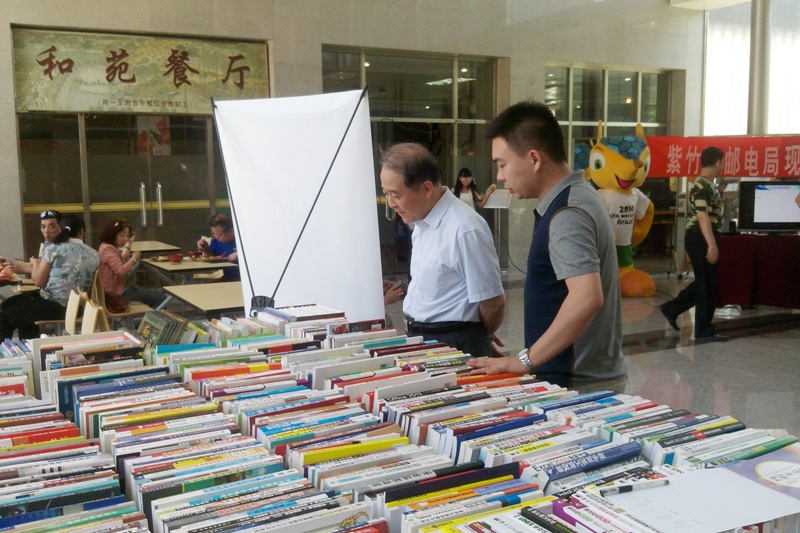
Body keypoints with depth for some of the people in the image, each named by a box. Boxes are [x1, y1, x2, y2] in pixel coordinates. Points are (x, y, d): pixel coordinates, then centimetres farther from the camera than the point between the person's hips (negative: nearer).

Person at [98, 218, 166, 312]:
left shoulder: (109, 247, 10)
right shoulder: (108, 249, -24)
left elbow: (122, 261, 27)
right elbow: (121, 271, -33)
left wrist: (129, 244, 18)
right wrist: (134, 259, -20)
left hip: (117, 286, 11)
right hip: (116, 291, -11)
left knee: (158, 297, 22)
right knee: (159, 298, -6)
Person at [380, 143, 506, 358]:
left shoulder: (464, 230, -22)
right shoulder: (422, 222, 5)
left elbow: (493, 303, -16)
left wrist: (476, 339, 1)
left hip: (455, 345, -7)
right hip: (420, 340, 8)